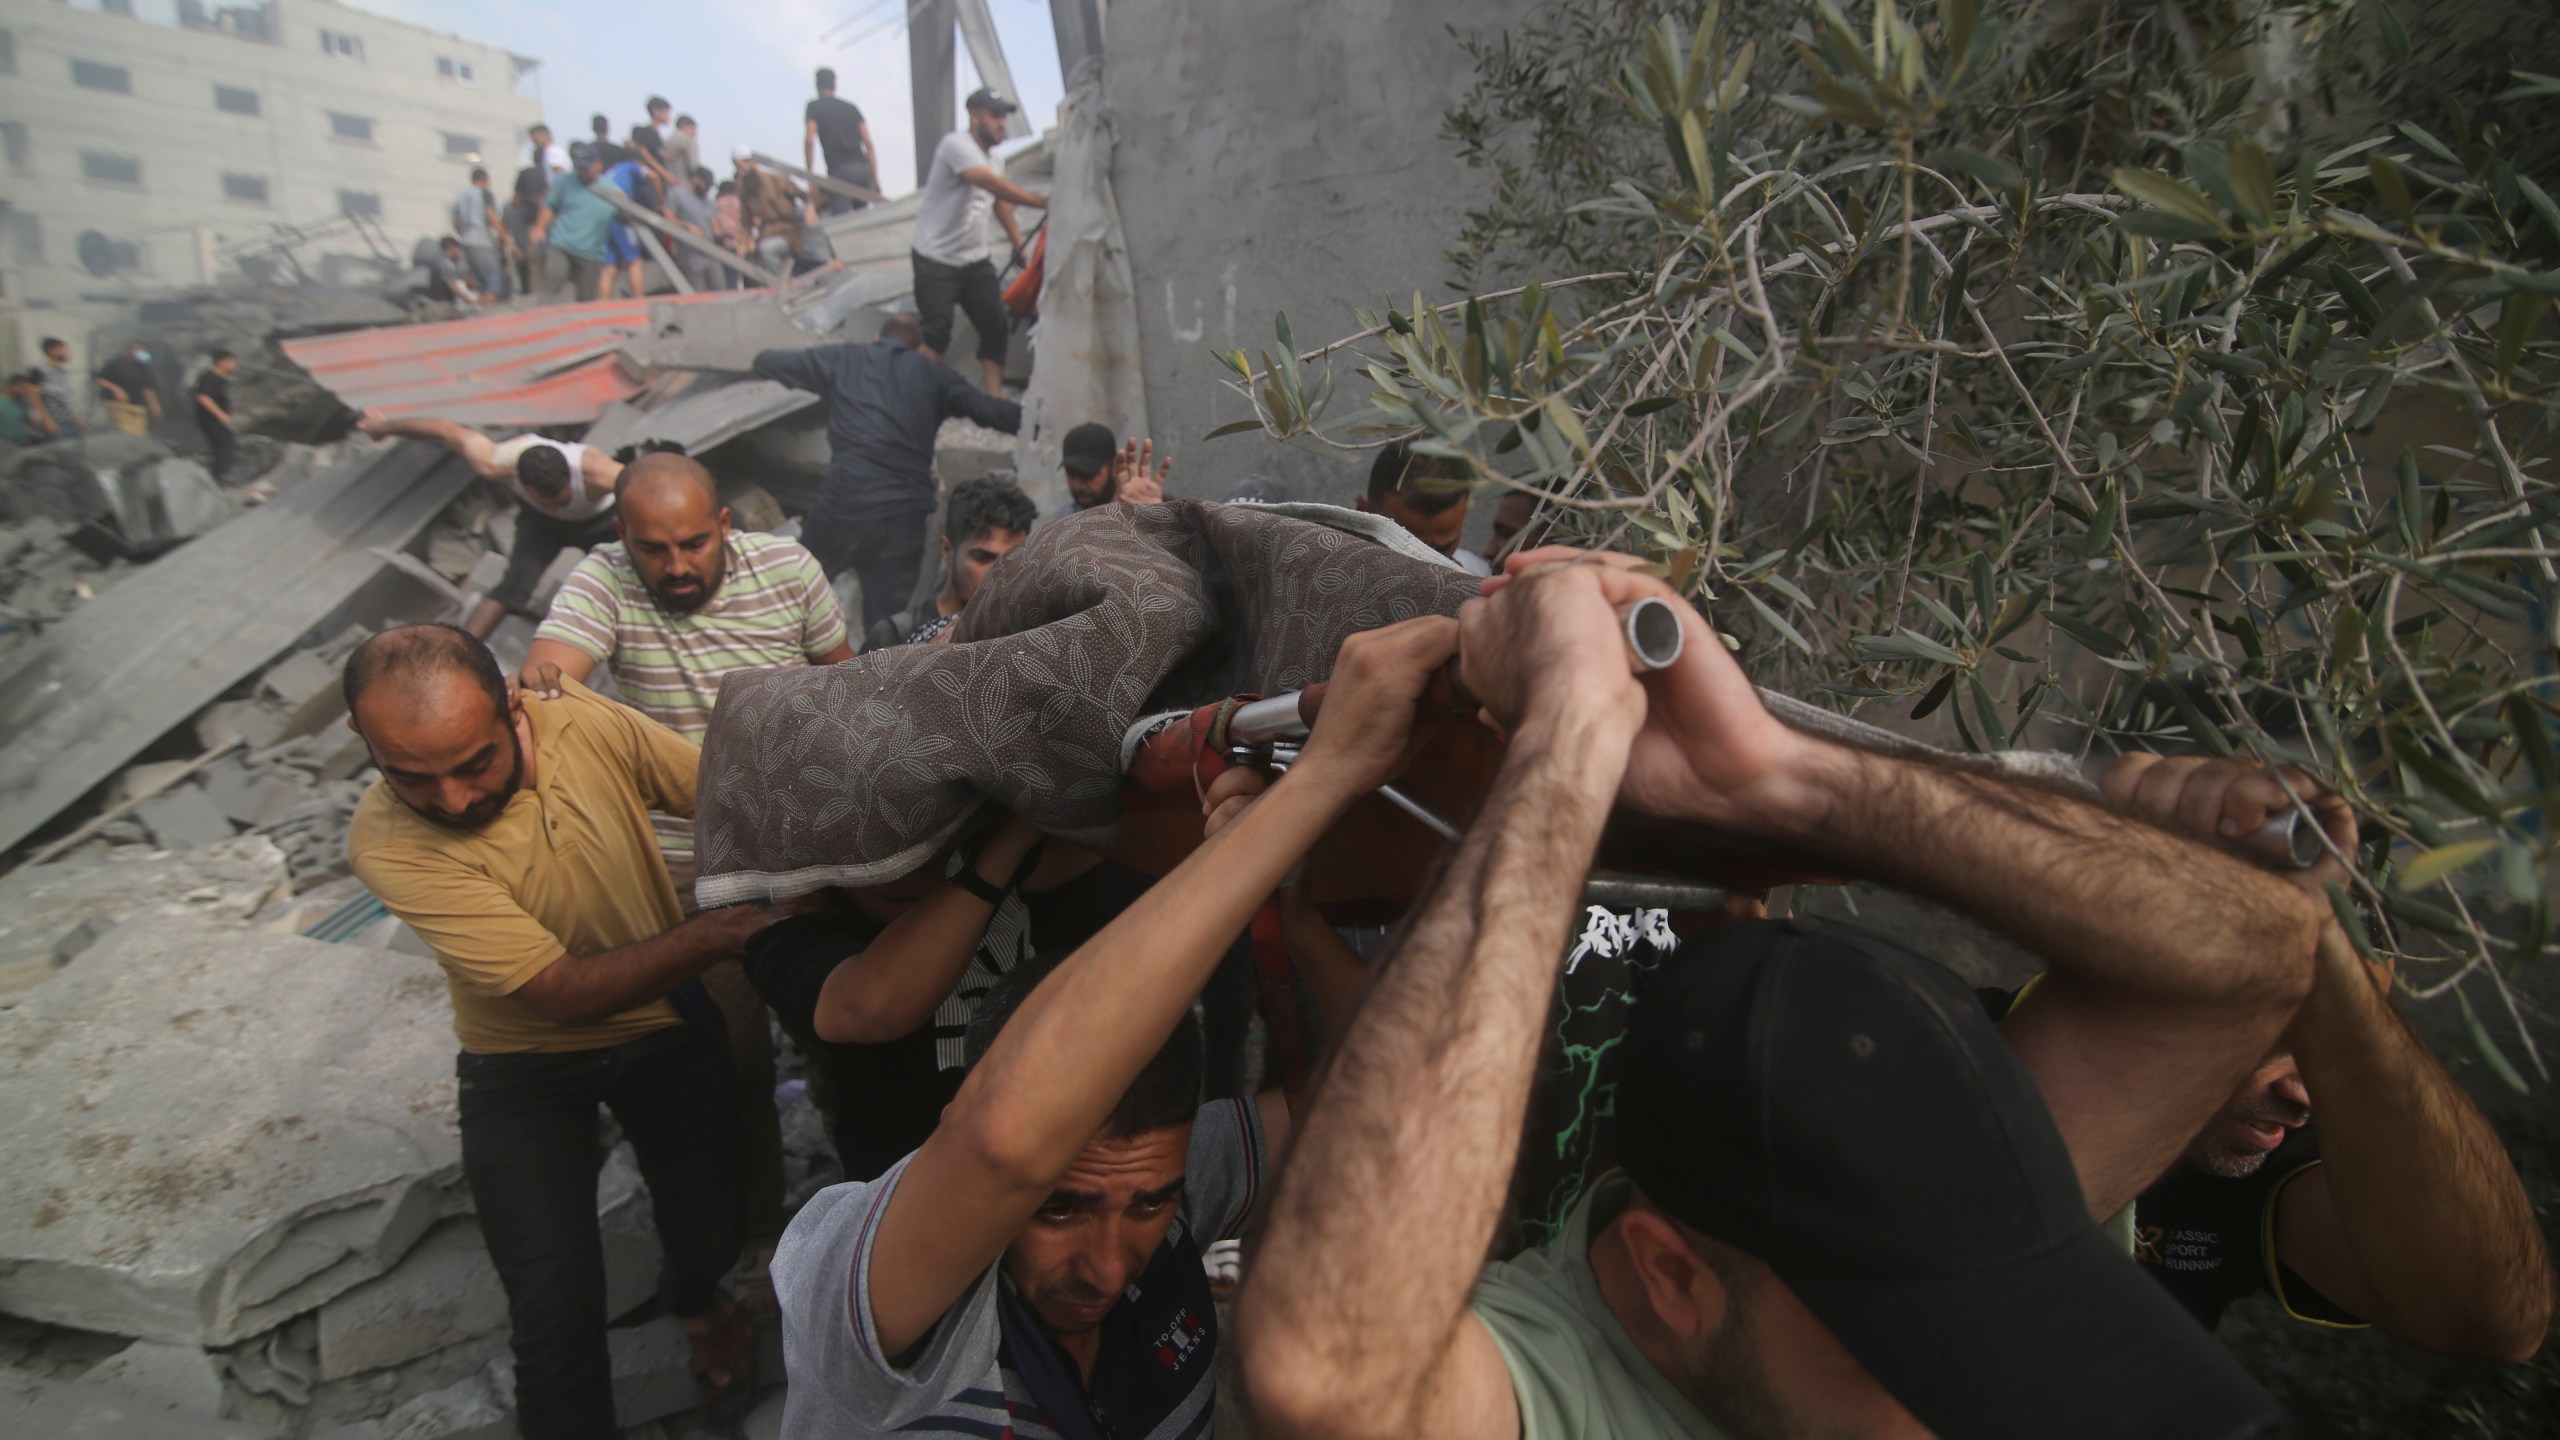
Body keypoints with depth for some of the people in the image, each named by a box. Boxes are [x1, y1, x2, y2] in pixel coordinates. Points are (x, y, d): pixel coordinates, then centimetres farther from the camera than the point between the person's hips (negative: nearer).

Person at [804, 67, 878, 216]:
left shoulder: (814, 107, 12)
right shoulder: (852, 107, 23)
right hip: (863, 168, 4)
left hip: (839, 170, -4)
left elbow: (809, 141, -2)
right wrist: (875, 178, 12)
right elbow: (868, 143, 13)